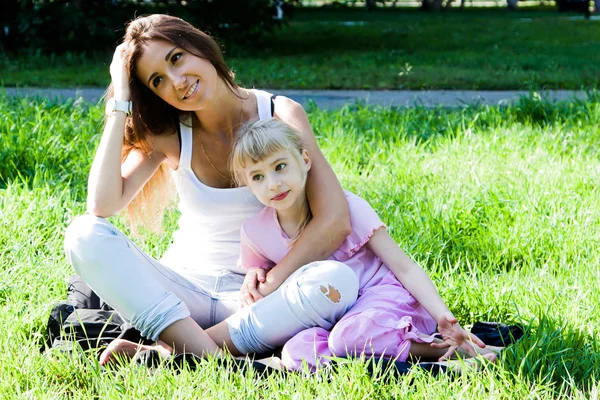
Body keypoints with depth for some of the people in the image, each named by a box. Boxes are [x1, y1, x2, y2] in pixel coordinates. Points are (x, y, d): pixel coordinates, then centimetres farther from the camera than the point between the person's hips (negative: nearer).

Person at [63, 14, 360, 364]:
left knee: (339, 282, -34)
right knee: (84, 234, -23)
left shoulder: (280, 116, -6)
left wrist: (271, 283, -25)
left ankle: (166, 353, -30)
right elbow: (102, 205, -17)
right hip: (183, 288, 2)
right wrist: (120, 105, -15)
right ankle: (214, 360, -36)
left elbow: (336, 220, -17)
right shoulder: (168, 133, 1)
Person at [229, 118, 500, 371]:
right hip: (330, 318, 5)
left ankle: (447, 348, -20)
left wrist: (444, 316, -24)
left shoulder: (345, 207, -12)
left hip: (384, 293, -5)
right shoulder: (255, 233, -2)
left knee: (349, 336, -38)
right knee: (296, 352, -29)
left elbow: (404, 268, -11)